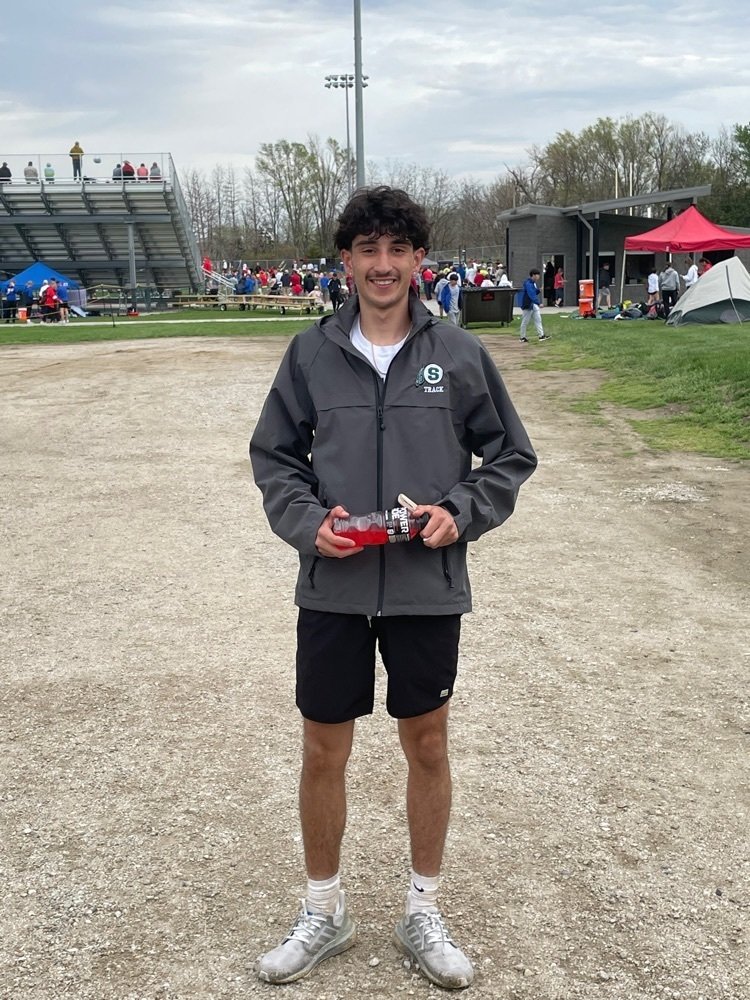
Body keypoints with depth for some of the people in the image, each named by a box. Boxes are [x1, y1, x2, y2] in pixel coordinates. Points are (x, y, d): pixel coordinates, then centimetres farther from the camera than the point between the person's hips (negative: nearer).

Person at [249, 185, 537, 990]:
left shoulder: (459, 353, -2)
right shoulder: (311, 353, 0)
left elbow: (510, 455, 6)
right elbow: (273, 455, 7)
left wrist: (461, 513, -10)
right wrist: (307, 521, -10)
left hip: (429, 587, 0)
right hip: (331, 589, 1)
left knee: (427, 746, 12)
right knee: (323, 751, 10)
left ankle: (423, 914, 32)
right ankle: (324, 912, 32)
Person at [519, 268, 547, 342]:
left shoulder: (534, 283, 9)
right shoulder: (528, 283, -21)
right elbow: (531, 295, -30)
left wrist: (538, 290, -4)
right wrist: (539, 303, -35)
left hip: (534, 304, 9)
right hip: (527, 305, -9)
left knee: (538, 319, 5)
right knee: (525, 321, 2)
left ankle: (541, 335, 5)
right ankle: (523, 337, 12)